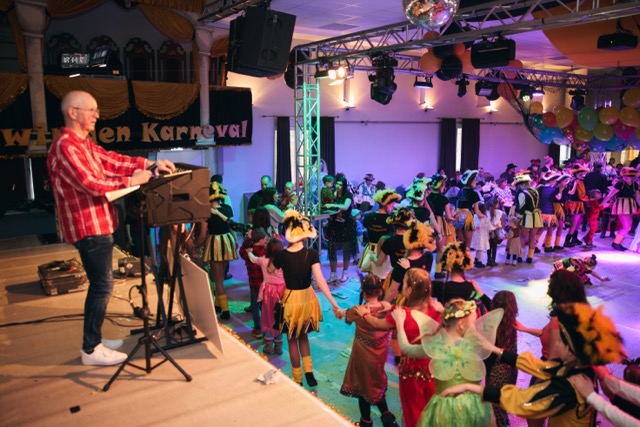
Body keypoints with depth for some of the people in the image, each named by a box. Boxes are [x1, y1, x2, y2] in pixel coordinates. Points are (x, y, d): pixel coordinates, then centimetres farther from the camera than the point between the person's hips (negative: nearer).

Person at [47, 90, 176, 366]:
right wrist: (130, 181, -17)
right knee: (102, 286, -5)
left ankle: (93, 339, 27)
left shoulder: (84, 143, 15)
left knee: (100, 284, 16)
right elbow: (91, 185, -24)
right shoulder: (65, 146, -17)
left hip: (97, 224, 10)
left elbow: (112, 160, 16)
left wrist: (151, 164, 9)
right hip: (88, 227, -10)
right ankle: (91, 350, 5)